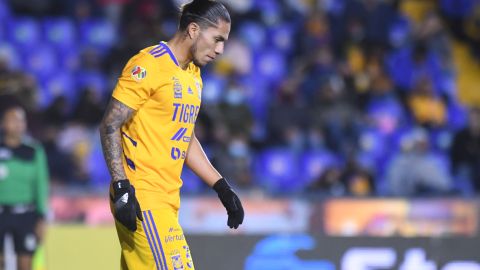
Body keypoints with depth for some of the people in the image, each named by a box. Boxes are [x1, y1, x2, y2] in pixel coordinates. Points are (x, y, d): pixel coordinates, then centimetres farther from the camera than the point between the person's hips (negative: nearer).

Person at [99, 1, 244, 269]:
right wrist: (121, 187, -20)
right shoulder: (149, 65, -11)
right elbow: (110, 126, -13)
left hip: (167, 198, 9)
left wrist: (222, 187, 19)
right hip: (141, 197, -9)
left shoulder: (193, 75, 18)